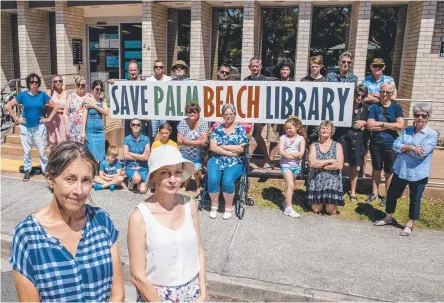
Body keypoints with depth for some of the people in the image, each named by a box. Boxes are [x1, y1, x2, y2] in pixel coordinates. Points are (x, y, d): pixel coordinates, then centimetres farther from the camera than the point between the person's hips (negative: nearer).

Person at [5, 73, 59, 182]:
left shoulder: (42, 95, -2)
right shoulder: (23, 95, -2)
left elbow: (55, 107, 2)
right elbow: (8, 106, 4)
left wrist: (49, 118, -3)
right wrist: (16, 119, -1)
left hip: (39, 127, -1)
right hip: (25, 127, 1)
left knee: (42, 151, 1)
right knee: (26, 151, 10)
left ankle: (46, 170, 13)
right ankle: (27, 171, 23)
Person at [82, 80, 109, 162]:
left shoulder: (103, 100, 10)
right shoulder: (87, 101, -2)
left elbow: (106, 113, -3)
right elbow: (84, 117, -6)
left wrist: (94, 106, -10)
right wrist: (83, 132, -11)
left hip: (100, 130, 4)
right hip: (90, 130, -4)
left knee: (100, 153, 7)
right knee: (92, 153, -3)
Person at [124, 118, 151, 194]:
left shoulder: (146, 139, -2)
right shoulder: (127, 139, -1)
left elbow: (146, 157, -8)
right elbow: (125, 156, -7)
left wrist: (131, 154, -5)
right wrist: (140, 157, -7)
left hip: (143, 167, 1)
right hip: (130, 166, 0)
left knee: (142, 190, -17)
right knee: (137, 178, -33)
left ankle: (139, 183, 18)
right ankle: (131, 180, 4)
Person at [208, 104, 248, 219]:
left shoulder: (240, 129, 5)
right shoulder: (217, 128, 9)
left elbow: (241, 149, -6)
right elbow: (213, 147, -4)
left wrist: (222, 146, -7)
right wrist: (232, 152, -11)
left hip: (234, 163, -1)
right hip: (216, 160, 2)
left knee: (227, 181, -29)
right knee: (212, 179, -27)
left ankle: (229, 207, -4)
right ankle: (214, 205, -2)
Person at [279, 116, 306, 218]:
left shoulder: (301, 138, 0)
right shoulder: (283, 138, -3)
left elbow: (301, 153, -10)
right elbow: (281, 152, -13)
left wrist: (287, 153, -14)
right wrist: (294, 155, -13)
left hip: (296, 165, 3)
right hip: (286, 164, -3)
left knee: (290, 185, 15)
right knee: (291, 185, -12)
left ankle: (287, 202, 32)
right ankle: (289, 208, -10)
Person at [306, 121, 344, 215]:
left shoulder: (337, 146, 2)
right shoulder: (314, 145, 5)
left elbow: (339, 165, -12)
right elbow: (312, 163, -11)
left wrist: (320, 165, -9)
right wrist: (330, 161, -12)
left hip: (332, 180, -1)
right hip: (316, 180, 1)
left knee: (331, 211, -7)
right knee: (316, 210, -1)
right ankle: (320, 201, 32)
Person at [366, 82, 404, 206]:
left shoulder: (396, 107, -2)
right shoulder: (374, 107, -2)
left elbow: (400, 126, -13)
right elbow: (370, 126, -13)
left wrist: (381, 124, -14)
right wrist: (389, 126, -13)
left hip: (391, 145, -1)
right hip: (376, 144, 1)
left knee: (389, 172, 9)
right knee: (376, 169, 15)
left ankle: (387, 196, 24)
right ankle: (374, 193, 29)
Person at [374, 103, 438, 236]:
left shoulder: (432, 134, -10)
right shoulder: (407, 131, 5)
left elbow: (422, 153, -22)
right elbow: (395, 146, -4)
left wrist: (403, 148, -11)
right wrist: (411, 147, -18)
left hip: (418, 173, -4)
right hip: (400, 170, 5)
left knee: (415, 199, 9)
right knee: (392, 194, 14)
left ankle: (410, 225, 26)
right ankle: (388, 218, 34)